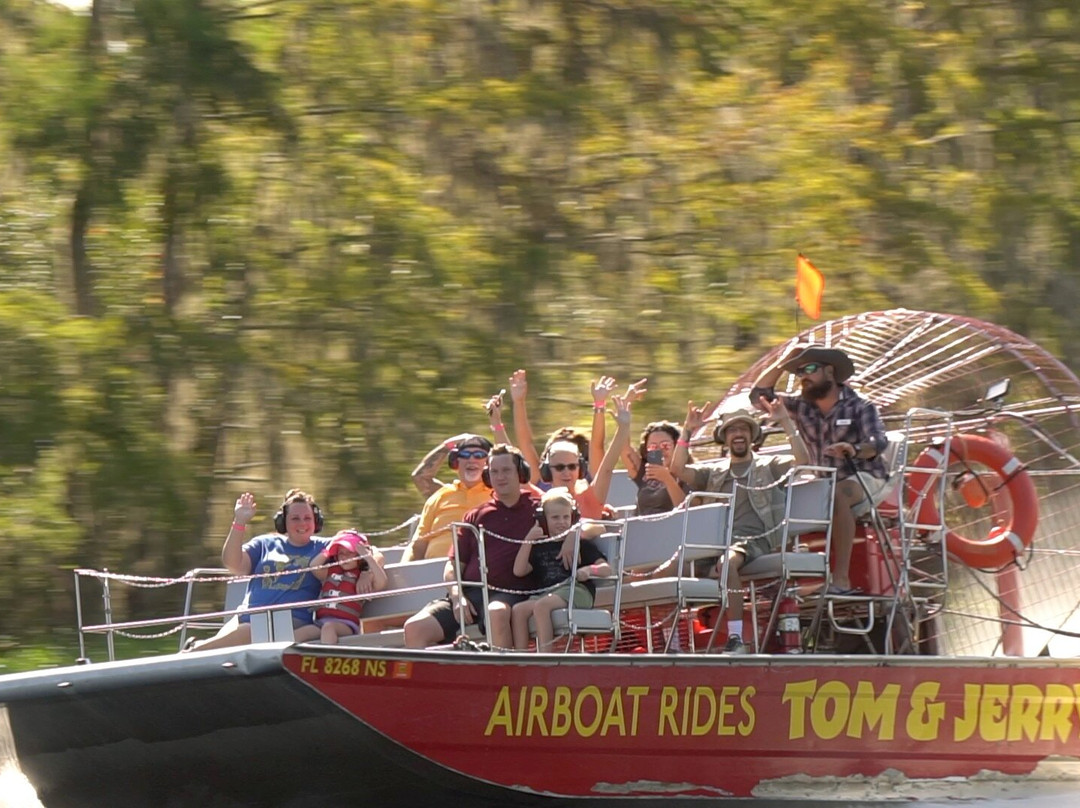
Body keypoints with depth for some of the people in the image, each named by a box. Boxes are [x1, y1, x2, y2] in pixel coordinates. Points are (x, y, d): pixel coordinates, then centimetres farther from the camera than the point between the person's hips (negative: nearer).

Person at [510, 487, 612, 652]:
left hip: (577, 591, -5)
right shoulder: (539, 547, 24)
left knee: (541, 605, -33)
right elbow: (519, 571, 9)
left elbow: (607, 569, 4)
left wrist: (589, 570, -19)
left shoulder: (580, 544, 14)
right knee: (518, 610, -23)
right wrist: (529, 540, 3)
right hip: (544, 593, 5)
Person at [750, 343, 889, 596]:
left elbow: (878, 442, -21)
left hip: (864, 478, -6)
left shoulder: (859, 407, -5)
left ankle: (841, 578, -42)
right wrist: (783, 362, 2)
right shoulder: (802, 407, 10)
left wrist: (854, 450, -43)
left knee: (836, 494, -38)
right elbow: (759, 395, 10)